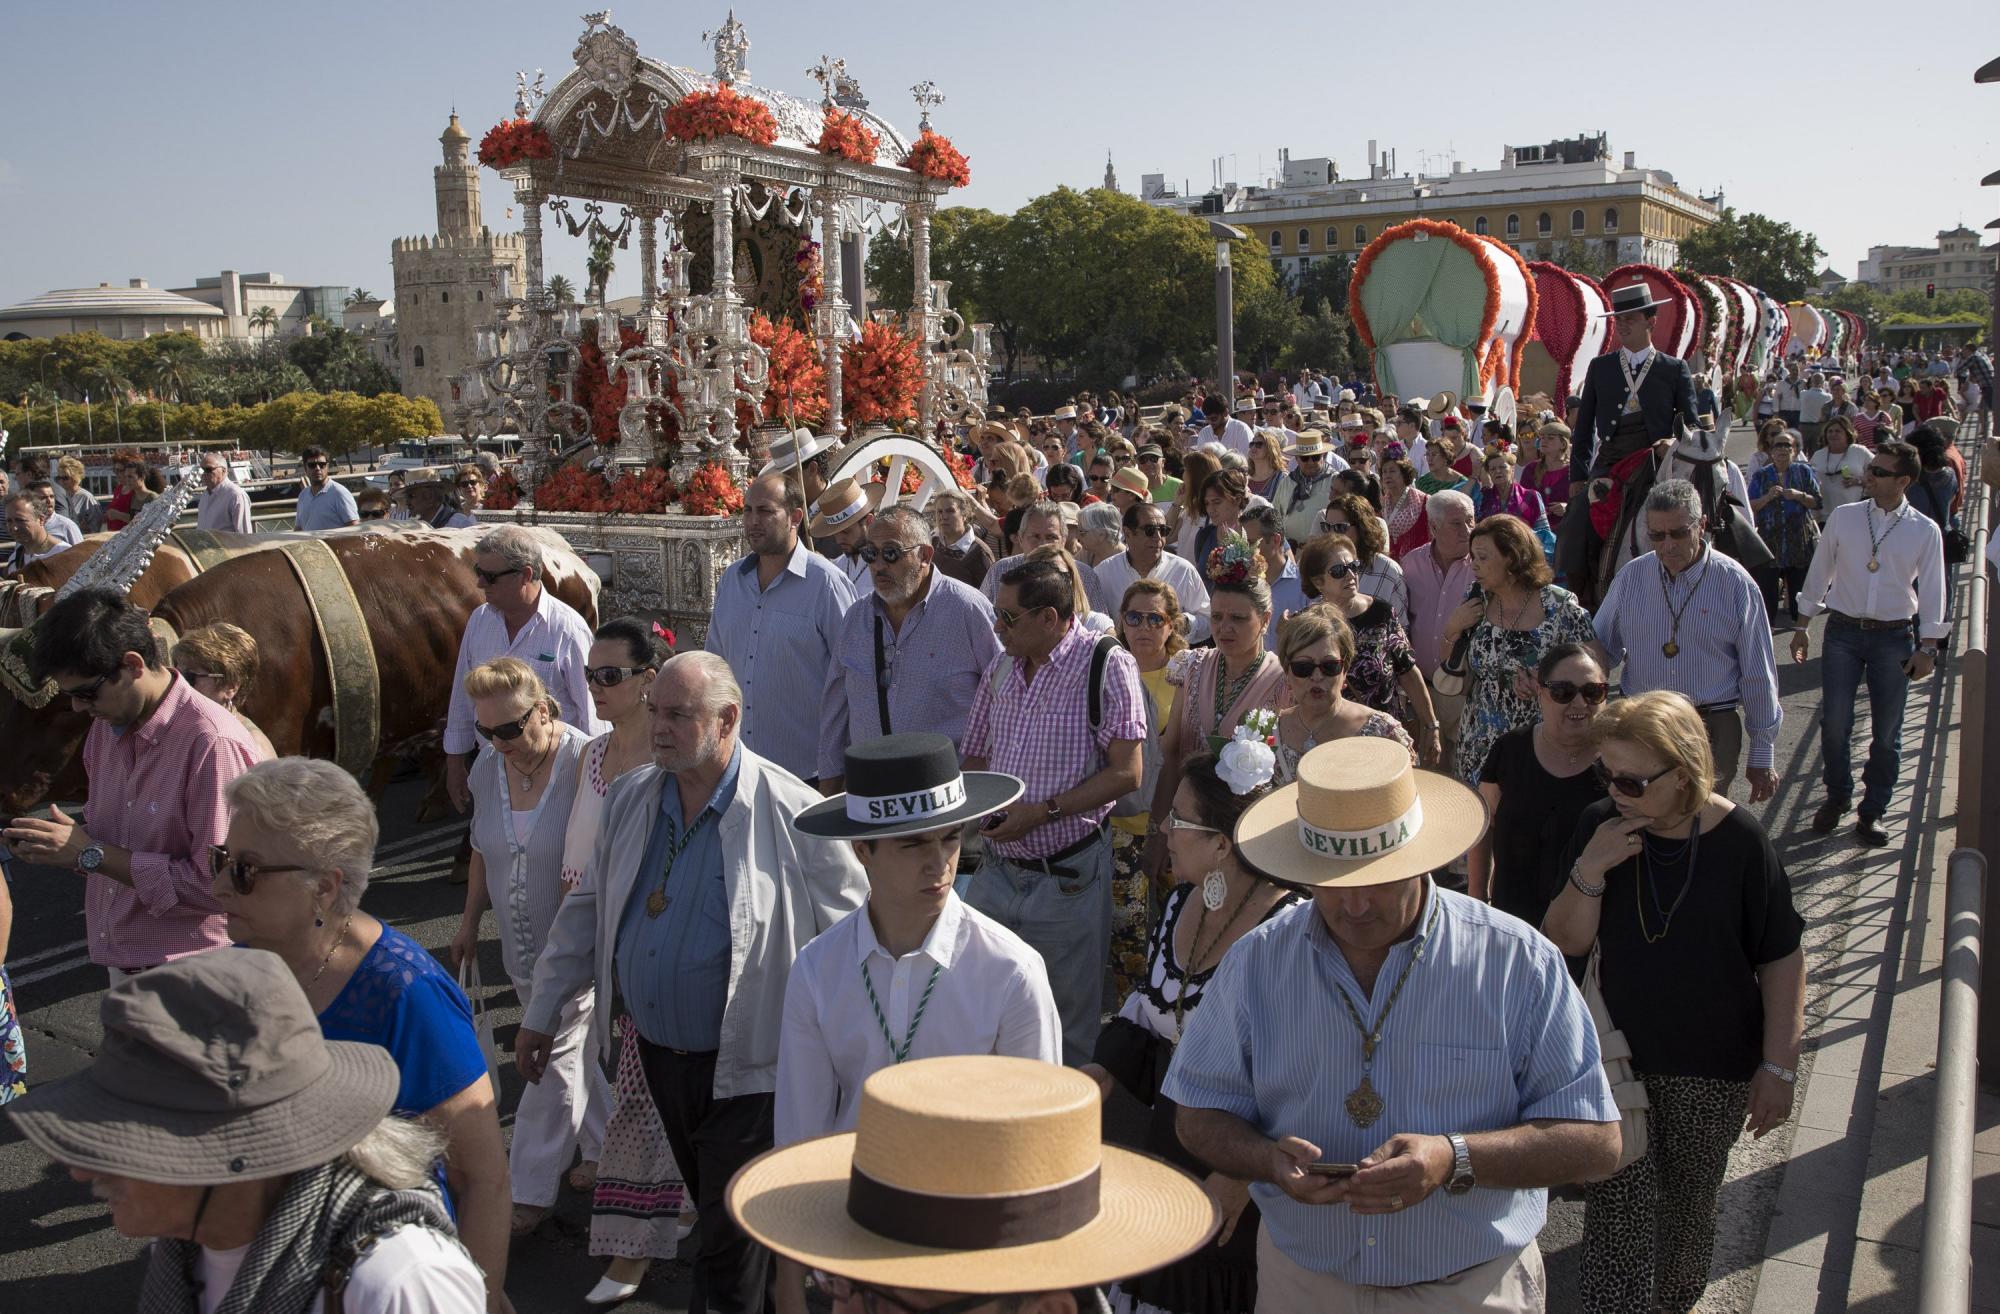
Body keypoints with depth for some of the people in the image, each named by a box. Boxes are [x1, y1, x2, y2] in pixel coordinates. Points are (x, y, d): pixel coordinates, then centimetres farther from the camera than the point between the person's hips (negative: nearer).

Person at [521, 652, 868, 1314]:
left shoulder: (790, 812, -16)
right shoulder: (630, 798, 2)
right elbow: (588, 908, 13)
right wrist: (543, 1012, 15)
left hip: (745, 1066, -6)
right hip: (656, 1053, 6)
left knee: (729, 1242, 2)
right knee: (708, 1204, 22)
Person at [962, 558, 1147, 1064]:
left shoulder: (1107, 666, -9)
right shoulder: (1000, 670, 11)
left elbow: (1126, 774, -13)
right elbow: (975, 758, 19)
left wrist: (1042, 812, -19)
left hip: (1068, 874, -6)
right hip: (997, 867, 6)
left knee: (1071, 1019, 6)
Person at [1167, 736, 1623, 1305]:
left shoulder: (1520, 962, -12)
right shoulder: (1254, 964, -6)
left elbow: (1595, 1141, -13)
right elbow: (1200, 1116, 0)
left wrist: (1454, 1160, -27)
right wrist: (1270, 1160, -21)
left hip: (1475, 1287, -1)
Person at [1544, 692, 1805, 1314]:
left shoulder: (1740, 840, -15)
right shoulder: (1599, 827, -10)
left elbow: (1782, 958, -6)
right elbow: (1565, 943, -6)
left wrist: (1778, 1066, -6)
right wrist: (1588, 873, -24)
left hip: (1714, 1073, 0)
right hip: (1618, 1057, 1)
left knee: (1689, 1201, 18)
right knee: (1616, 1216, -4)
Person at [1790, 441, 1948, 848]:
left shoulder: (1925, 531, -2)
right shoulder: (1843, 517, 0)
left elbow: (1932, 591, 1)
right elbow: (1819, 573, 7)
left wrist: (1927, 647, -3)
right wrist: (1802, 627, 8)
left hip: (1893, 637, 0)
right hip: (1842, 631, 1)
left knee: (1886, 732, 6)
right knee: (1834, 723, -1)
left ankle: (1872, 811, 20)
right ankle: (1837, 795, 23)